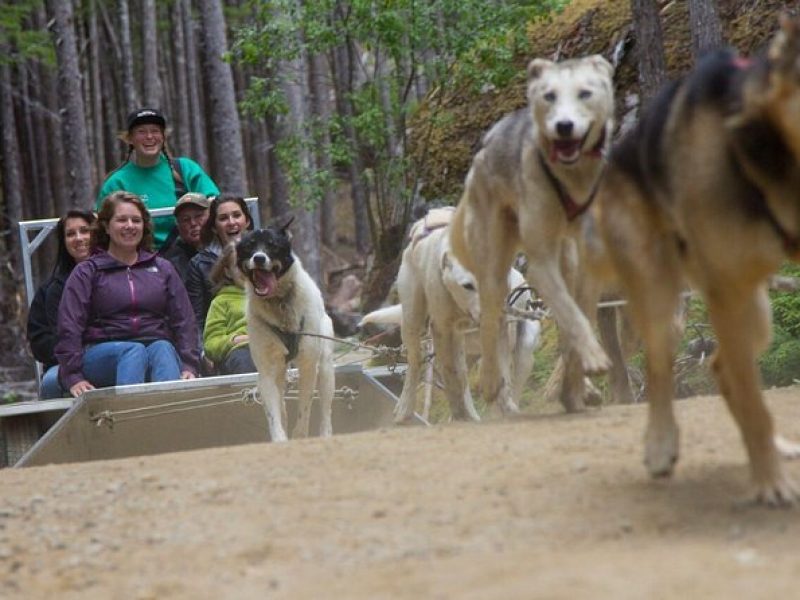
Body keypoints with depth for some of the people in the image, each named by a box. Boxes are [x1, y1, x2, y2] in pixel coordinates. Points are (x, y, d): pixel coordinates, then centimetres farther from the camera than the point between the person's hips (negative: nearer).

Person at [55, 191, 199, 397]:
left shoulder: (162, 269, 23)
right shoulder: (87, 272, 14)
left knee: (162, 349, -33)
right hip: (103, 354, -2)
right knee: (135, 350, -34)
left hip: (159, 348, 2)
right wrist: (73, 377, -12)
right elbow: (69, 328, 3)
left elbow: (183, 320, 13)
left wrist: (189, 366, -4)